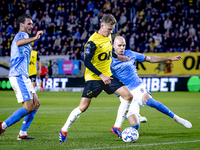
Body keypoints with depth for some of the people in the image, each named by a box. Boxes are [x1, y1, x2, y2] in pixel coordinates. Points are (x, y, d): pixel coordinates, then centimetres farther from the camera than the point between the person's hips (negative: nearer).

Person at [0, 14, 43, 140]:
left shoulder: (22, 36, 25)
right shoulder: (21, 35, -7)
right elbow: (19, 43, -34)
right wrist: (34, 38, -50)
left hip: (23, 77, 10)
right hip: (18, 76, -10)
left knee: (36, 104, 9)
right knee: (28, 107, -15)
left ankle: (22, 133, 6)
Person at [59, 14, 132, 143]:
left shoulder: (108, 37, 5)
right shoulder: (93, 42, -19)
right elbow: (87, 62, -20)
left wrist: (117, 56, 33)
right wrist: (101, 75, -25)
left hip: (107, 75, 7)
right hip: (93, 78, -7)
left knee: (128, 96, -6)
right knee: (83, 107, -9)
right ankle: (64, 130, 10)